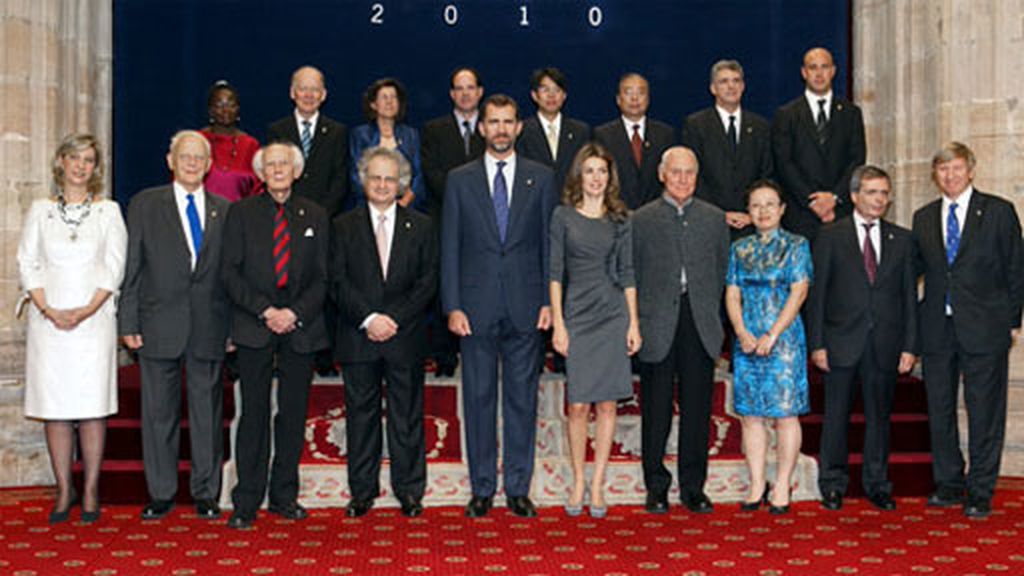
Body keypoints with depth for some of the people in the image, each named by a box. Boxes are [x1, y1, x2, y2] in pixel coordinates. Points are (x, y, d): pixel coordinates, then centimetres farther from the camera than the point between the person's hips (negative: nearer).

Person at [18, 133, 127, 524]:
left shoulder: (108, 211, 7)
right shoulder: (41, 210, 10)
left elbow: (114, 267, 2)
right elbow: (27, 263, 5)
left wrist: (86, 310, -10)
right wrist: (48, 310, -9)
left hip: (94, 320, -1)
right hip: (49, 321, 1)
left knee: (92, 406, -2)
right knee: (54, 406, 2)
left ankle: (91, 491, 6)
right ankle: (64, 491, 11)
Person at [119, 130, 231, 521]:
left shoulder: (225, 211, 9)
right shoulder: (145, 205, 5)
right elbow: (132, 268, 2)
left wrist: (234, 326, 3)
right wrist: (128, 323, -3)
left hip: (209, 328, 1)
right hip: (159, 326, -1)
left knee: (208, 411, 6)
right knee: (158, 411, 6)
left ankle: (206, 493, 16)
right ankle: (161, 494, 17)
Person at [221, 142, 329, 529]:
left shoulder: (315, 216, 10)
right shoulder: (242, 213, 6)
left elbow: (322, 277, 6)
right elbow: (230, 273, 0)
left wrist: (295, 313, -9)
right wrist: (265, 311, -11)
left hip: (301, 327, 2)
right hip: (254, 327, -2)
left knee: (294, 413, 6)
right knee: (254, 413, -1)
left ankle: (284, 496, 17)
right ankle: (246, 502, 6)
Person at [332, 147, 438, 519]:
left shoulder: (421, 227, 8)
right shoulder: (344, 227, 6)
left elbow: (427, 283, 2)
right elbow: (338, 282, -2)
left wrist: (395, 320, -10)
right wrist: (369, 319, -14)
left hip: (405, 338, 0)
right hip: (358, 338, 0)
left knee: (407, 416, 5)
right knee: (361, 415, 6)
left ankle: (409, 490, 16)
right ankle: (362, 491, 17)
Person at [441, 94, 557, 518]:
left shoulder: (540, 178, 7)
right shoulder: (460, 180, 6)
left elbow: (549, 243, 6)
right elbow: (450, 247, 4)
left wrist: (549, 301, -1)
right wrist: (452, 306, -4)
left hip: (525, 307, 0)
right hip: (477, 306, 0)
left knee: (522, 398, 6)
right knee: (479, 398, 6)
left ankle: (518, 488, 17)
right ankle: (482, 489, 17)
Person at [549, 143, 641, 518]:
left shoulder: (620, 220, 7)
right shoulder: (563, 216, 3)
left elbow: (626, 273, 8)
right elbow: (555, 272, 1)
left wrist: (634, 323, 2)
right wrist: (557, 324, -5)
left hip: (613, 315, 1)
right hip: (577, 316, -1)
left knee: (606, 404, 2)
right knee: (578, 406, -1)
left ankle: (597, 485, 10)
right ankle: (578, 483, 11)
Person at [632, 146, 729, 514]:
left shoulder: (715, 219, 11)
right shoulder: (642, 219, 5)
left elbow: (722, 273, 12)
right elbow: (632, 275, 4)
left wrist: (711, 318, 4)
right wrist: (638, 323, -1)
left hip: (701, 327, 2)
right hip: (658, 327, -1)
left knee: (697, 410, 5)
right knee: (656, 411, 4)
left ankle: (693, 488, 15)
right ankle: (656, 488, 14)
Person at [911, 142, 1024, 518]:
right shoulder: (923, 218, 11)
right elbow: (913, 269, 13)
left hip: (984, 328, -3)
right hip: (937, 328, 4)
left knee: (984, 412, 2)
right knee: (939, 409, 9)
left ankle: (980, 493, 12)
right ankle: (948, 485, 23)